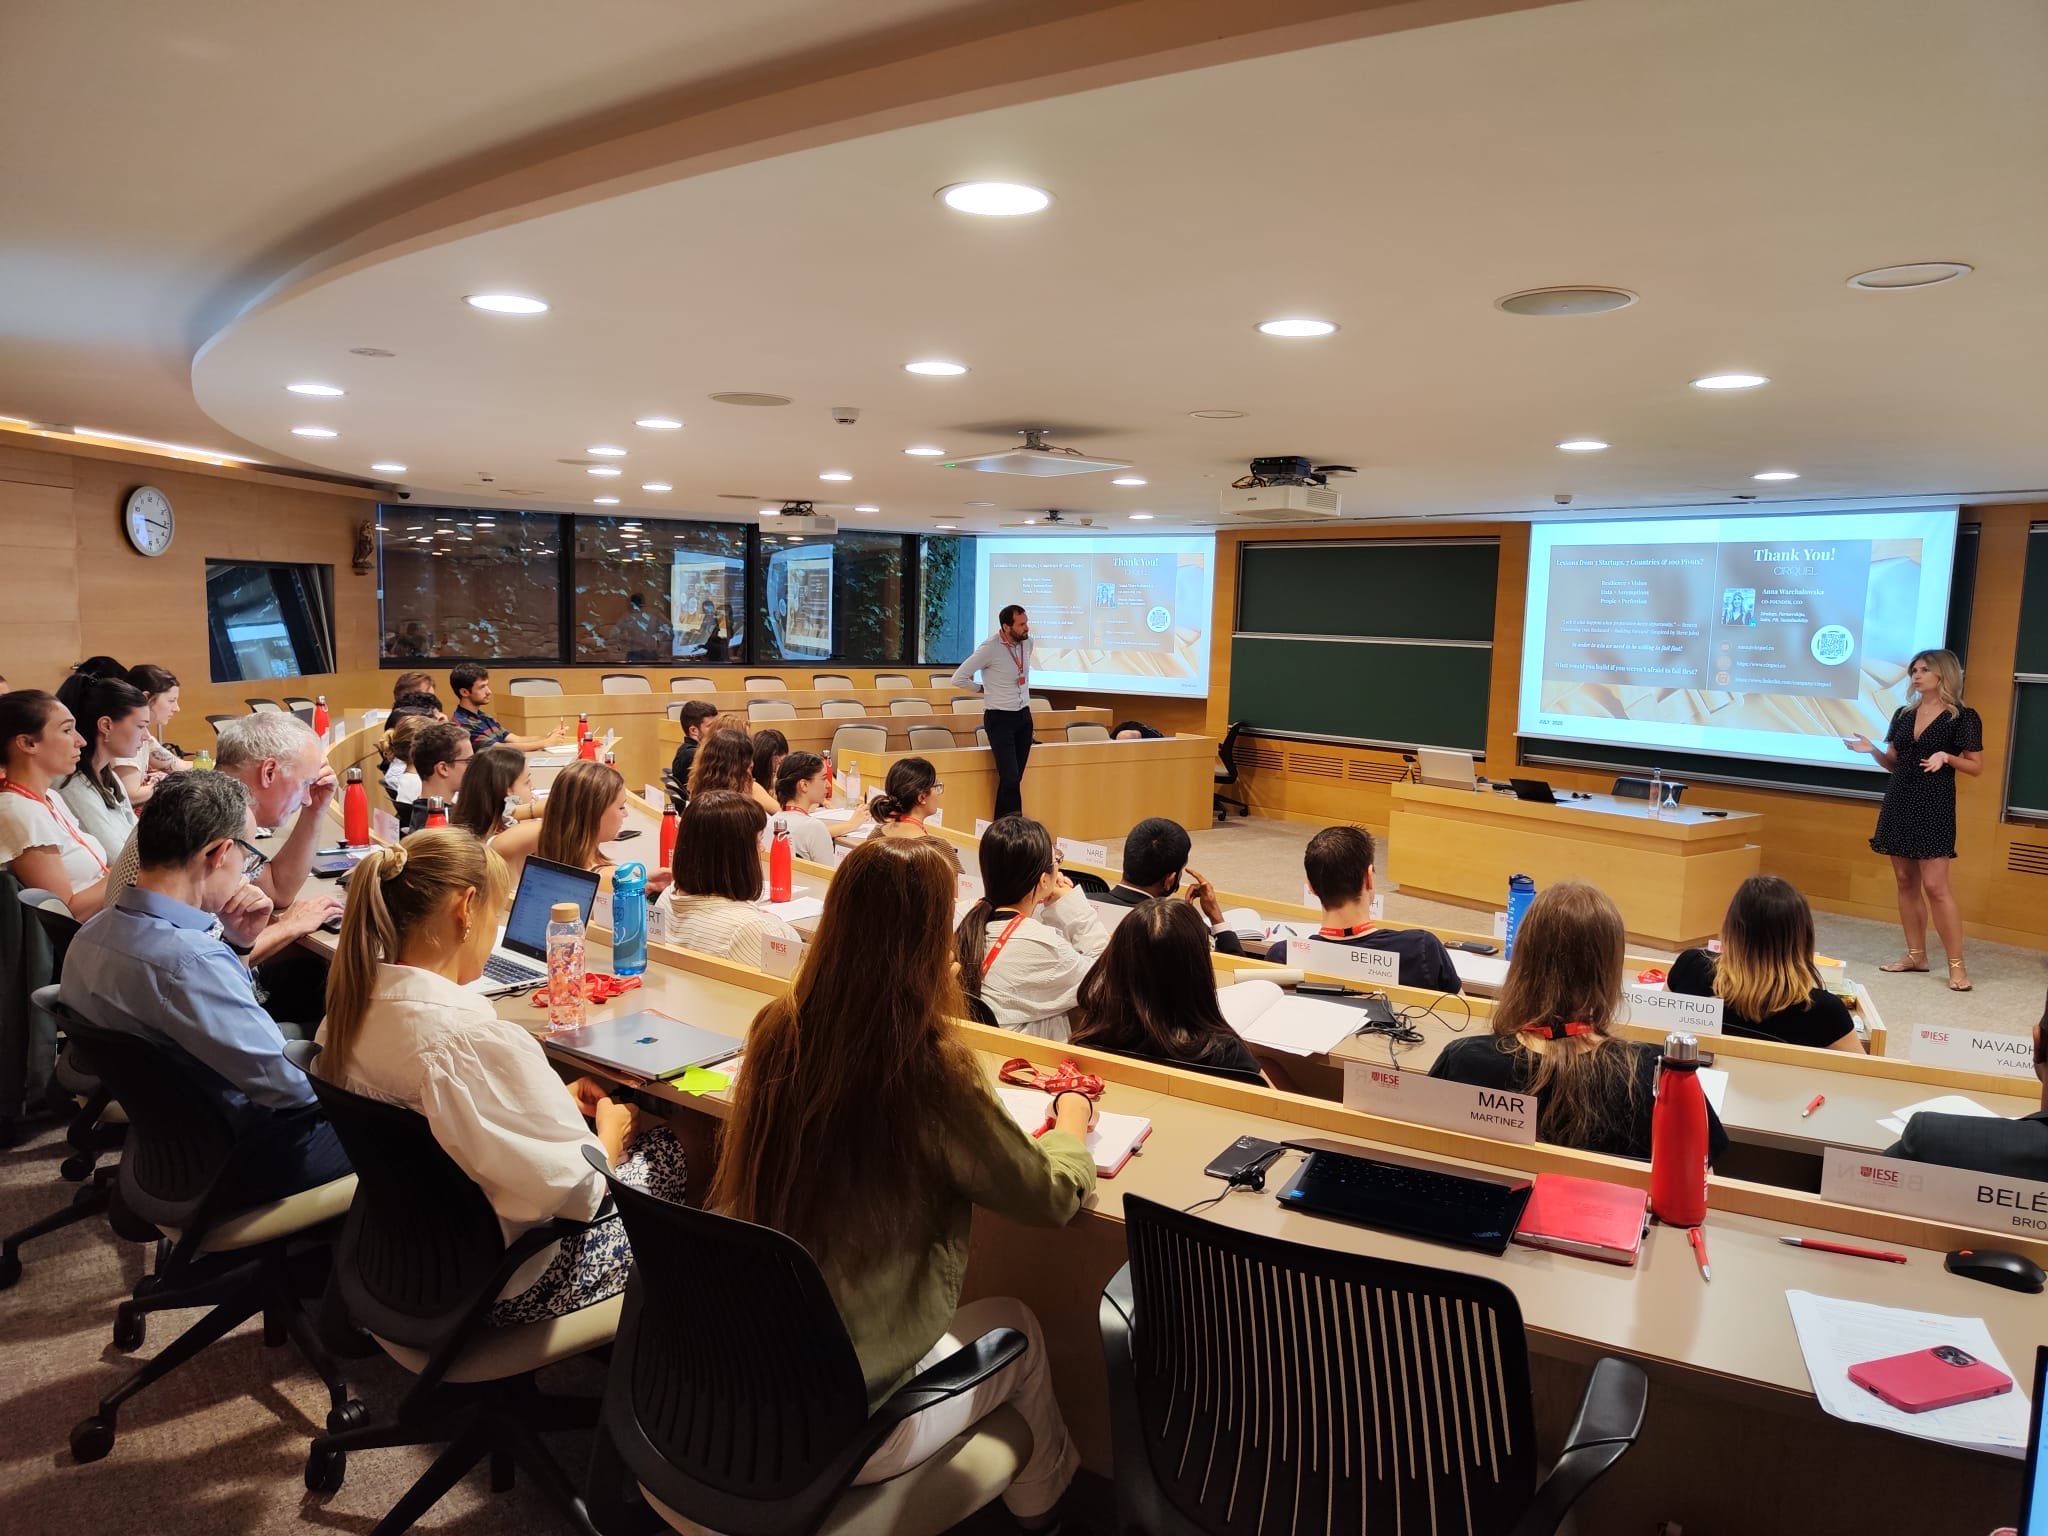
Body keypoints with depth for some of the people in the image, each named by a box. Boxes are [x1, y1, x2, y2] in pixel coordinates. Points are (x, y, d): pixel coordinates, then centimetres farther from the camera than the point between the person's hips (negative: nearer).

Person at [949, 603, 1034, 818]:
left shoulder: (1027, 642, 3)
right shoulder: (990, 648, -18)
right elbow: (958, 678, -16)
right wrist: (983, 689, -4)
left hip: (1024, 716, 6)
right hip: (1000, 718, -6)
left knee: (1015, 778, 7)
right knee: (1009, 778, -11)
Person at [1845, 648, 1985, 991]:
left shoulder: (1963, 717, -5)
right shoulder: (1903, 714, 10)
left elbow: (1976, 767, -3)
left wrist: (1947, 757, -21)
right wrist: (1873, 750, -4)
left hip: (1934, 807, -6)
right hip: (1899, 803, 6)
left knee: (1935, 885, -11)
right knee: (1905, 881, 8)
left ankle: (1957, 964, -4)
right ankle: (1916, 954, 16)